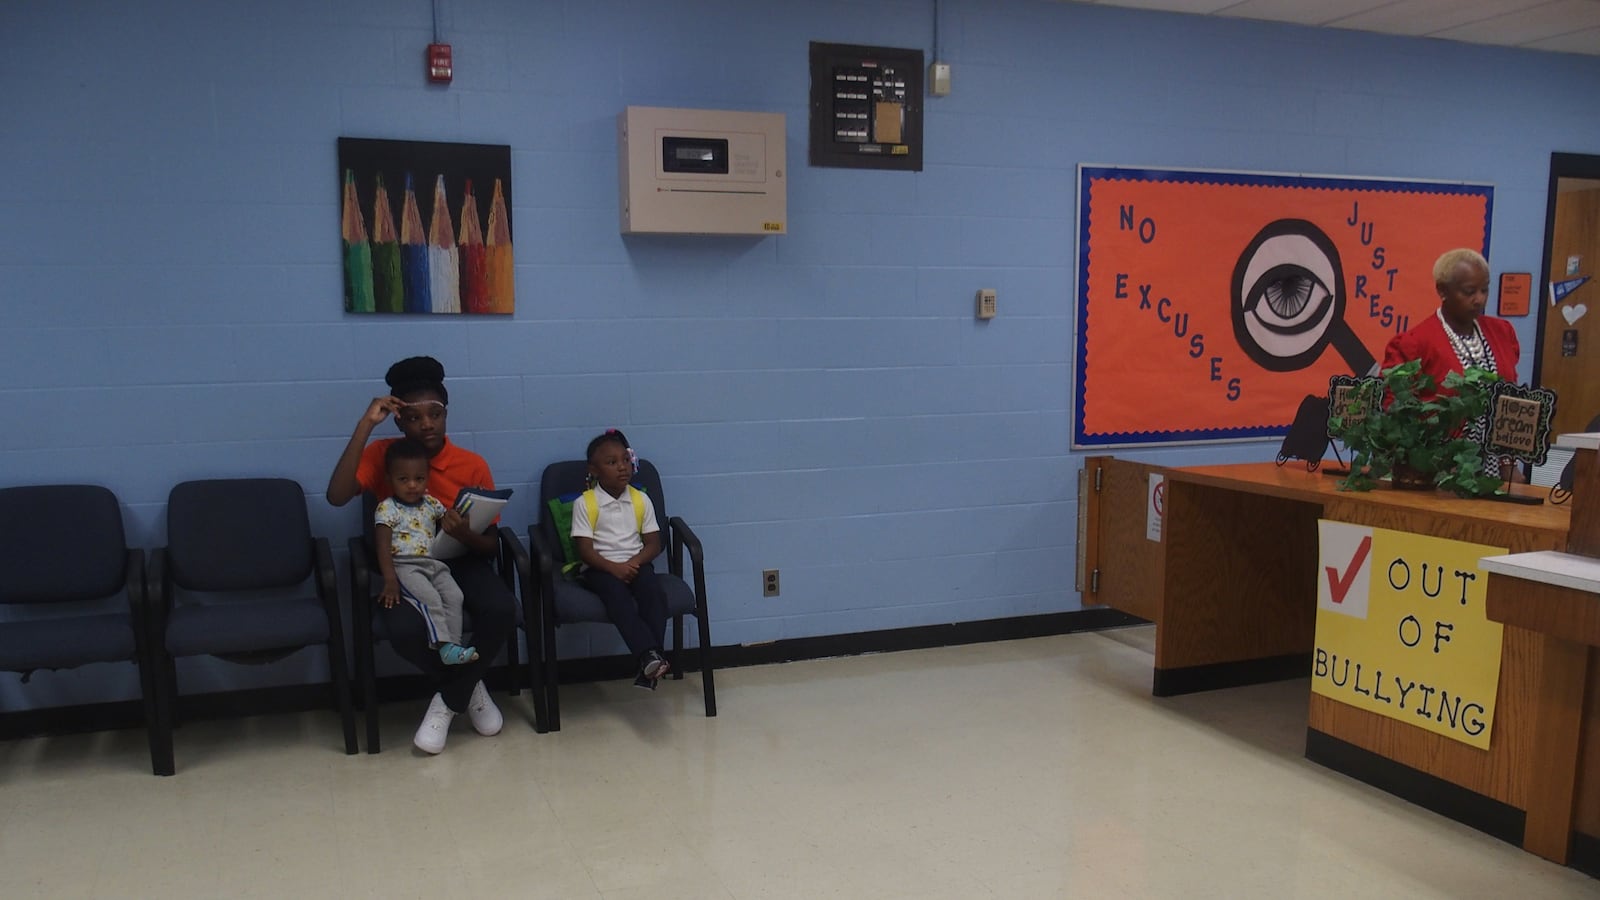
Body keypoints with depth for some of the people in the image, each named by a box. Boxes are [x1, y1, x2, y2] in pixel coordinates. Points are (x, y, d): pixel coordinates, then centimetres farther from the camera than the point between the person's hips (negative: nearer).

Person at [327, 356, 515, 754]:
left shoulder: (472, 465, -5)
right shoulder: (382, 455, -4)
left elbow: (492, 545, -2)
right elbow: (336, 496, -24)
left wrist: (464, 534, -27)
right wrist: (365, 425, -25)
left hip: (461, 561, 1)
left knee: (502, 610, -31)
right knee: (406, 630, -33)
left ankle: (448, 701, -6)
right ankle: (469, 687, 0)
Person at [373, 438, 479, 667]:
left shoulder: (431, 504, 15)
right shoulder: (387, 509, -2)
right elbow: (383, 547, -9)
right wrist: (390, 581, -19)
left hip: (434, 564, 5)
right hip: (405, 566, -5)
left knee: (454, 596, -20)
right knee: (430, 599, -29)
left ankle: (452, 648, -20)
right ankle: (444, 646, -29)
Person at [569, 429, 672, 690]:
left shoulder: (641, 500, 7)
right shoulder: (585, 503, -4)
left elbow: (654, 543, 5)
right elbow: (584, 550, -9)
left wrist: (633, 562, -15)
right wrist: (613, 567, -23)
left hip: (634, 564, 3)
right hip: (599, 568, -3)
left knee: (654, 593, -29)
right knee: (618, 596, -34)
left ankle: (649, 665, -32)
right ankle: (650, 656, -46)